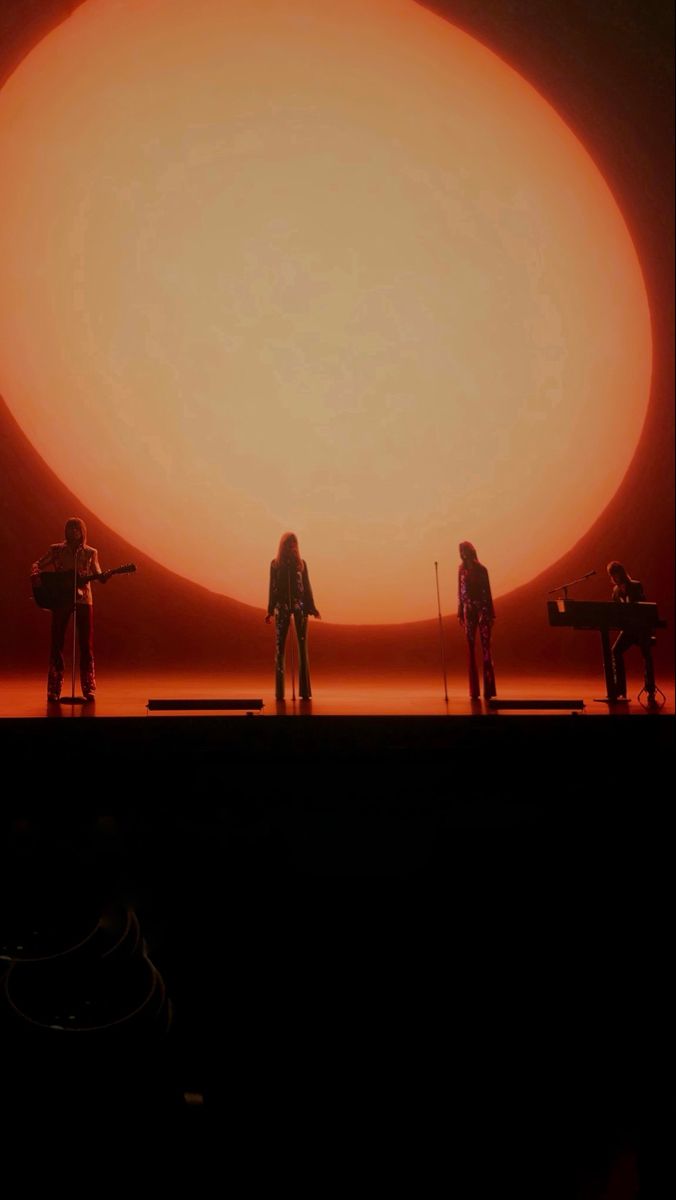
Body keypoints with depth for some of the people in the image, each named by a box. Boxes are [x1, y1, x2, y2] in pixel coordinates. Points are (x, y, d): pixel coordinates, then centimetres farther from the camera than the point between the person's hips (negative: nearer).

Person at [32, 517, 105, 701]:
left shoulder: (90, 553, 7)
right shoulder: (56, 549, 6)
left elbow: (98, 574, 4)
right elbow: (38, 565, 9)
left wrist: (103, 576, -19)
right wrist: (37, 574, -12)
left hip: (83, 599, 0)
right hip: (60, 599, 0)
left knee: (86, 645, 0)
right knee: (57, 644, -2)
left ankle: (88, 689, 5)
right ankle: (54, 690, 4)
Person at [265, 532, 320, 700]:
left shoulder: (301, 563, 9)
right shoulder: (275, 564, 8)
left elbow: (307, 586, 10)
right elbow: (273, 588, 9)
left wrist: (312, 608, 5)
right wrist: (270, 610, 7)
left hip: (300, 605, 0)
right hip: (281, 606, 0)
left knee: (302, 647, -3)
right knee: (279, 648, -3)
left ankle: (305, 690, -1)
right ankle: (279, 692, -1)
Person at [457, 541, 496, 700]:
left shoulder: (481, 570, -4)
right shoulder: (462, 569, 8)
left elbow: (487, 592, -3)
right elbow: (460, 592, 11)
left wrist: (491, 614, -5)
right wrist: (460, 612, 10)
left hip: (482, 609, -4)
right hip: (468, 610, 4)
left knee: (485, 647, -5)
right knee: (470, 647, 3)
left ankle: (488, 688, -3)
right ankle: (474, 690, 6)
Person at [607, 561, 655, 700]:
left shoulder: (636, 586, -7)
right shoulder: (616, 591, 8)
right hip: (628, 627, 4)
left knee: (646, 655, -16)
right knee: (615, 651, -17)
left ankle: (650, 691, 1)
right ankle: (620, 691, -14)